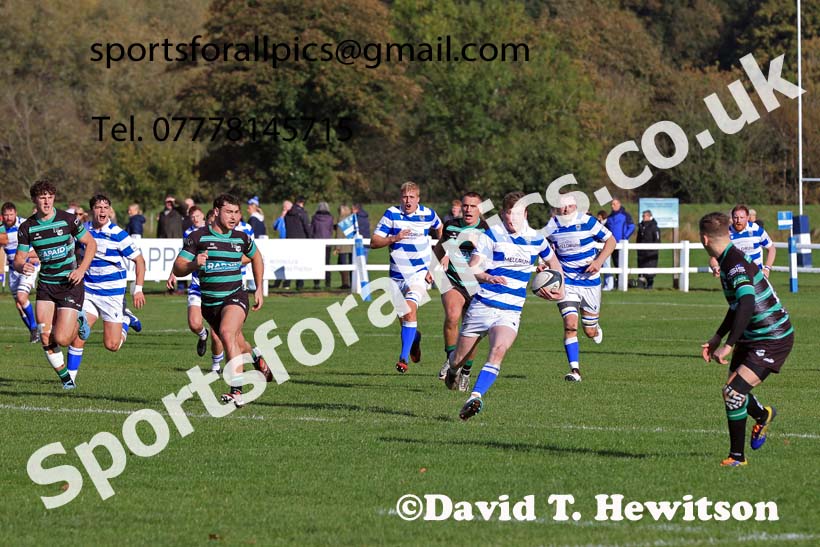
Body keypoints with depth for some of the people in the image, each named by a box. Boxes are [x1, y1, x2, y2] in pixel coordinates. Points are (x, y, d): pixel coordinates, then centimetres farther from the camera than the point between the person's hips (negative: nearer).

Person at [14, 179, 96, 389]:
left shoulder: (68, 220, -9)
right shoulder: (27, 228, -3)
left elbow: (91, 243, 1)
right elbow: (18, 259, 0)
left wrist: (81, 269, -12)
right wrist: (21, 266, -26)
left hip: (70, 284, -3)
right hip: (46, 284, 3)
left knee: (62, 339, -12)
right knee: (45, 338, -8)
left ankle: (79, 322, 22)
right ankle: (65, 378, 11)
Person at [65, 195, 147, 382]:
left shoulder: (118, 234, -12)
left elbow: (139, 260, -5)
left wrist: (138, 289, -9)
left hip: (113, 294, -3)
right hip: (88, 291, 3)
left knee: (112, 345, -1)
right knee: (77, 336, -12)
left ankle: (125, 321, 30)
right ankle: (71, 376, 0)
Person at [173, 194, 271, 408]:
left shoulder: (241, 238, 1)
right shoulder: (197, 237, -6)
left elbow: (256, 257, 23)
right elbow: (178, 269, -8)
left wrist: (259, 289, 19)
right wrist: (194, 264, -29)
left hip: (235, 296, -2)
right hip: (209, 301, 2)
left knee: (227, 333, -29)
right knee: (237, 344, 16)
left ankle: (237, 392, -32)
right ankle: (257, 358, 55)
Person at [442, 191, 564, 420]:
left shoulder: (536, 239, 7)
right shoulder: (491, 235, -6)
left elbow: (553, 261, 29)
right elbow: (472, 268, -16)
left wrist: (559, 288, 16)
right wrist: (488, 277, -36)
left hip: (511, 313, 1)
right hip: (482, 305, -1)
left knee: (498, 351, -27)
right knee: (459, 359, 8)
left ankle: (475, 397, -36)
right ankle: (452, 371, 46)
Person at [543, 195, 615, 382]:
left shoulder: (587, 222, -12)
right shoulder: (551, 228, -4)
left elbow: (611, 240, -3)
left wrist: (599, 261, -17)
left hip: (590, 282, 0)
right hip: (566, 283, 1)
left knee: (590, 332, 7)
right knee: (570, 324, -19)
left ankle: (596, 329, 47)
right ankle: (575, 370, -15)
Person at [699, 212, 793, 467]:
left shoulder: (737, 264, -24)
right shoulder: (729, 261, 7)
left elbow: (747, 305, -38)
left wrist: (728, 346, -36)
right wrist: (717, 338, 18)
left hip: (773, 339, -10)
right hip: (751, 338, 10)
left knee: (733, 392, -17)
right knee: (732, 392, 16)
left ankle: (737, 456, -3)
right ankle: (763, 415, 48)